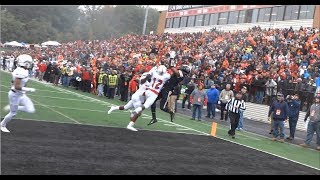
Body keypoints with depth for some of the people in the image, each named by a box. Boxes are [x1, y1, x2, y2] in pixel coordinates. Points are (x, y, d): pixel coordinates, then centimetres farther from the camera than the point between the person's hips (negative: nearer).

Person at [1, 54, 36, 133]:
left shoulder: (24, 71, 3)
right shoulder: (20, 72, -26)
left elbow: (13, 81, 16)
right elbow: (17, 87, -28)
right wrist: (29, 89, -25)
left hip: (21, 95, 9)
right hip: (15, 95, -9)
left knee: (31, 110, 0)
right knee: (13, 113, 8)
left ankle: (11, 107, 15)